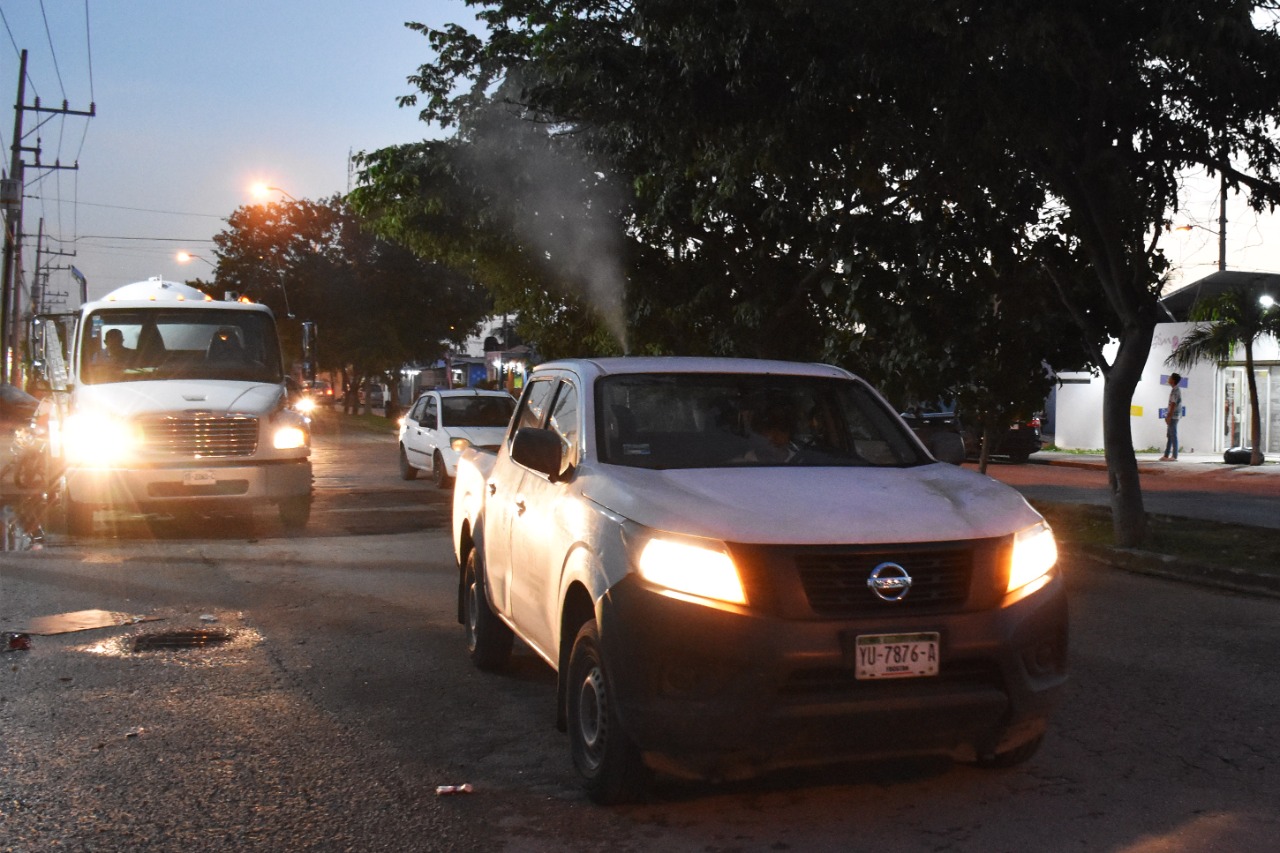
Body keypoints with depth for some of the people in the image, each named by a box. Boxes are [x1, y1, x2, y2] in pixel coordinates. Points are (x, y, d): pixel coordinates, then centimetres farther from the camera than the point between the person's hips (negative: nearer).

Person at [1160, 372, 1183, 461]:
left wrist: (1169, 417, -19)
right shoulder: (1175, 390, 15)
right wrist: (1168, 416, 18)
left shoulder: (1175, 391, -15)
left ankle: (1174, 456, -3)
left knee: (1173, 436, -6)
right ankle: (1166, 455, 14)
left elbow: (1173, 405, -19)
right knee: (1169, 436, 11)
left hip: (1173, 416, -10)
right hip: (1172, 416, 10)